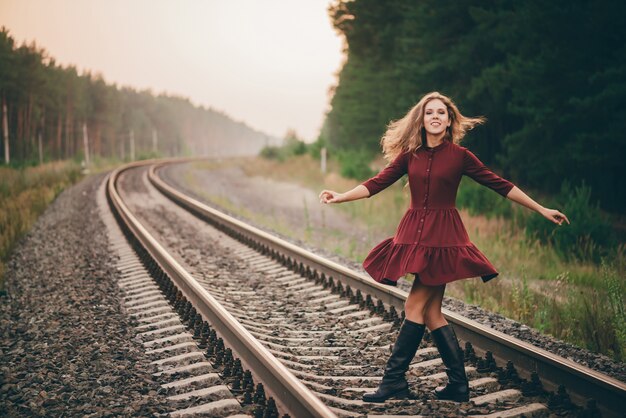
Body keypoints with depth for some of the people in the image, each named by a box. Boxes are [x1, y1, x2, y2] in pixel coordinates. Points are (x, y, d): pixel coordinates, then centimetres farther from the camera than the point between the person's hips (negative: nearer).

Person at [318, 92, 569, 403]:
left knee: (415, 307, -8)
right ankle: (458, 384, 14)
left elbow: (500, 184, 1)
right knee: (431, 312, 5)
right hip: (415, 233, 5)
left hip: (443, 236, -5)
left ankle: (394, 380, 0)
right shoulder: (410, 154, 7)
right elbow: (376, 183, 2)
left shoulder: (459, 155, -3)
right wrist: (339, 197, -9)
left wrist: (542, 209, 2)